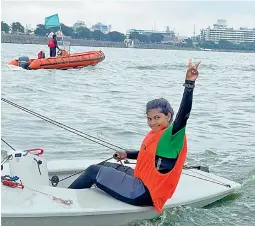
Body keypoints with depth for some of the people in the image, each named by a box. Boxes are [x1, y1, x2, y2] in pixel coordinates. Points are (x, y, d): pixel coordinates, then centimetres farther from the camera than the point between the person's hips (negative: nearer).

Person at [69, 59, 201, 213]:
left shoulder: (173, 135, -20)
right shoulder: (154, 134, 7)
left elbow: (184, 114, -38)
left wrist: (190, 83, -48)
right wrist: (127, 154, 25)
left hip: (145, 194, -10)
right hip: (141, 180, 10)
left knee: (94, 171, -4)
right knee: (105, 166, 23)